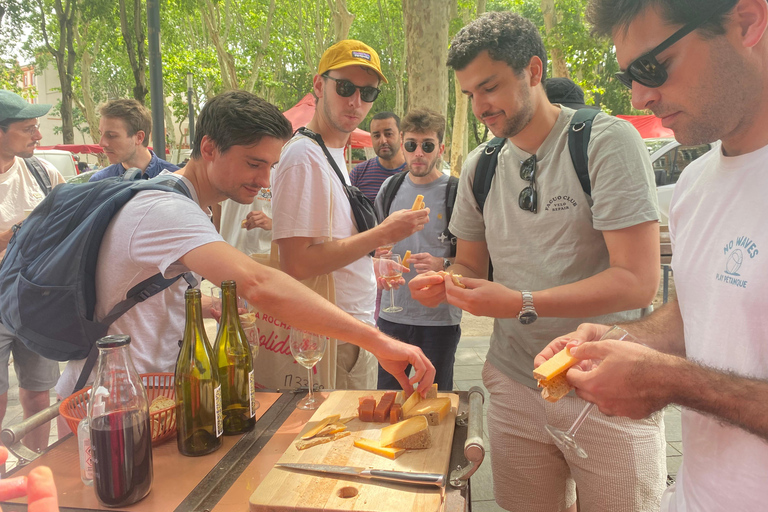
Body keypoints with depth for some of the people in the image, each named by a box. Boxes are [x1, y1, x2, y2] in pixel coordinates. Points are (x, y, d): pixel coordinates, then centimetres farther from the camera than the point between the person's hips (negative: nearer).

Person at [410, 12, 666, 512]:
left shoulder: (607, 141, -12)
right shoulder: (479, 166, 5)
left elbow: (638, 281, -19)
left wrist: (521, 304, -26)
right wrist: (443, 284, -9)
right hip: (515, 386, 5)